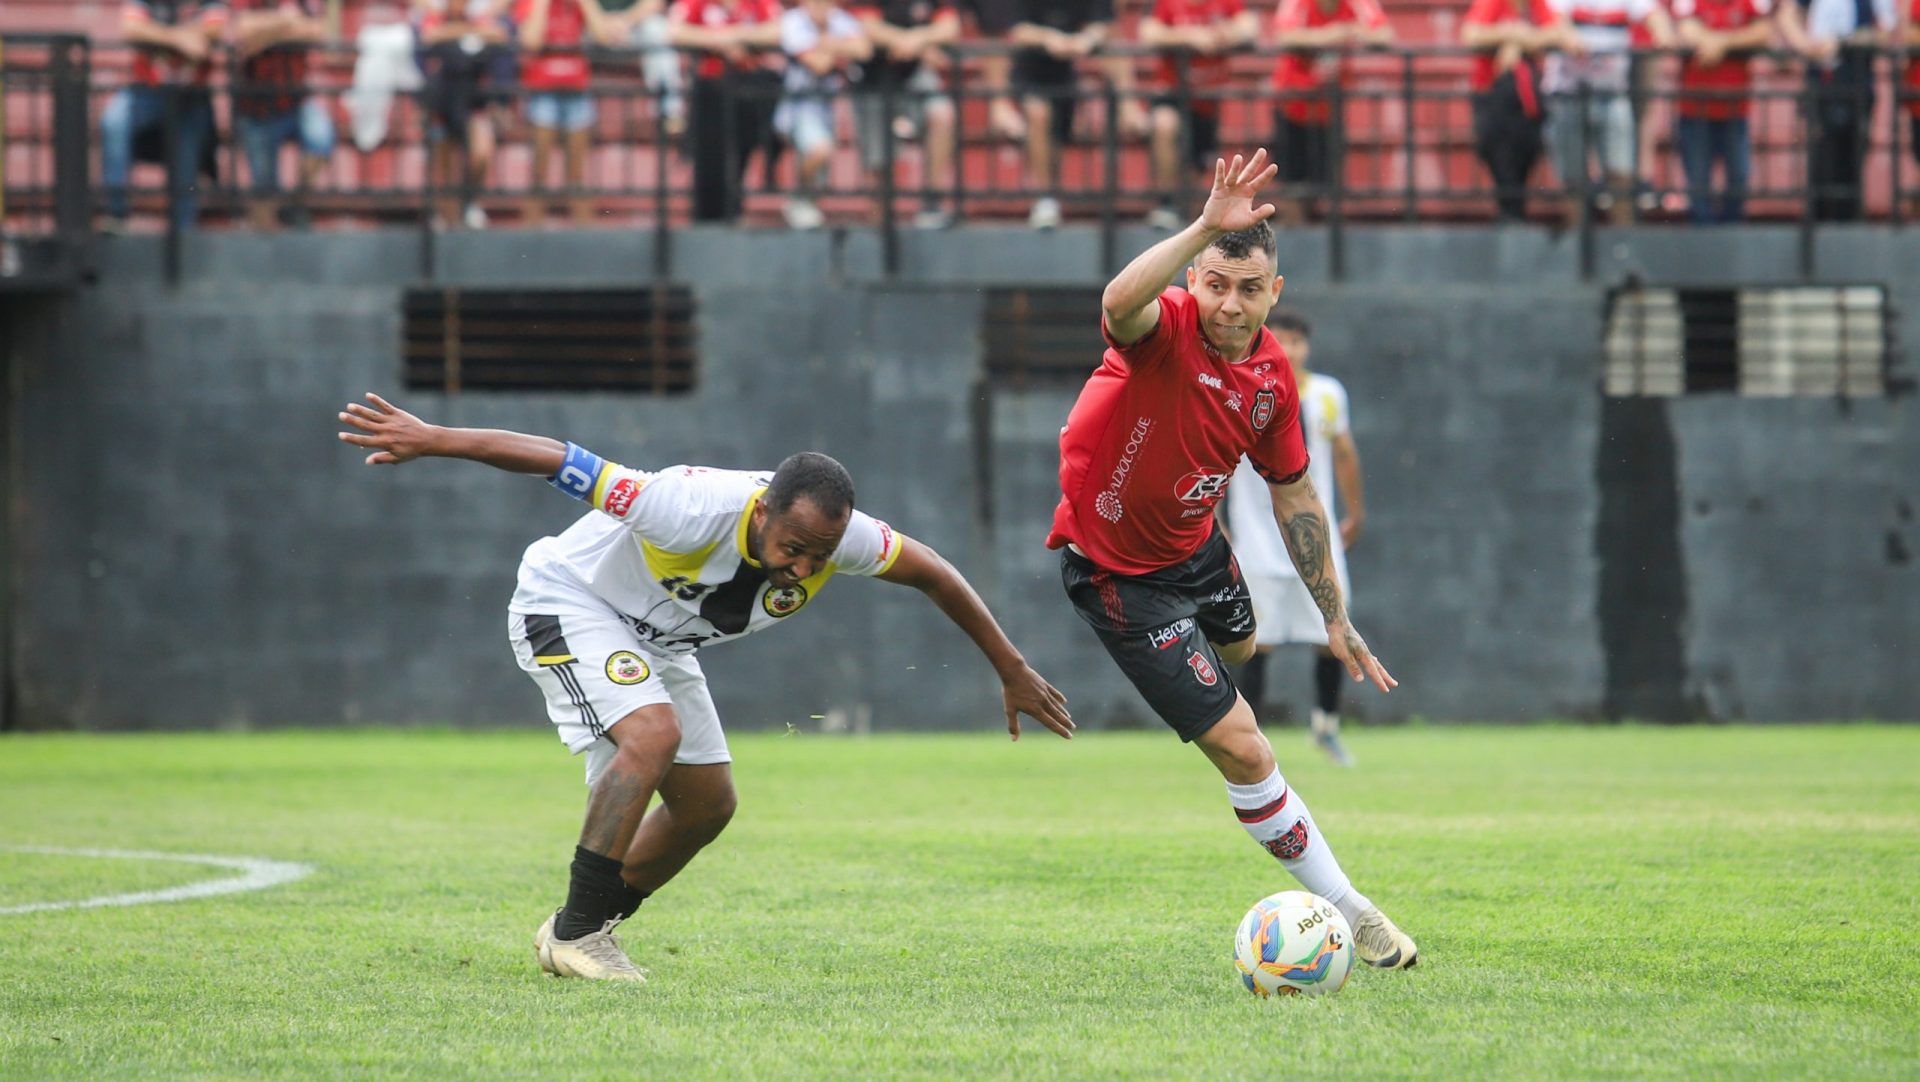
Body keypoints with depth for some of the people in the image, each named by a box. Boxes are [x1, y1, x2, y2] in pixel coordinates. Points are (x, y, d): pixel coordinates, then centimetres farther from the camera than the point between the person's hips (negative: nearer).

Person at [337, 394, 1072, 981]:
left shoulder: (835, 533, -23)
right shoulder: (699, 512, -41)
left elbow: (933, 575, -5)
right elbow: (560, 463, -38)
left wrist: (1012, 672, 2)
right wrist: (431, 440, -38)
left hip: (654, 637, 7)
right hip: (569, 601, -7)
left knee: (708, 805, 7)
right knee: (652, 733, -30)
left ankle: (576, 939, 20)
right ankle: (577, 933, -21)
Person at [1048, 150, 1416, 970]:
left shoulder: (1272, 374, -7)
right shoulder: (1166, 329, -27)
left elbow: (1293, 493, 5)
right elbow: (1120, 304, -54)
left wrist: (1334, 618, 7)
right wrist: (1204, 229, -64)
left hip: (1192, 544, 8)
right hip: (1116, 570, -8)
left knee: (1239, 648, 38)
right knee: (1243, 748, -10)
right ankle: (1345, 912, 1)